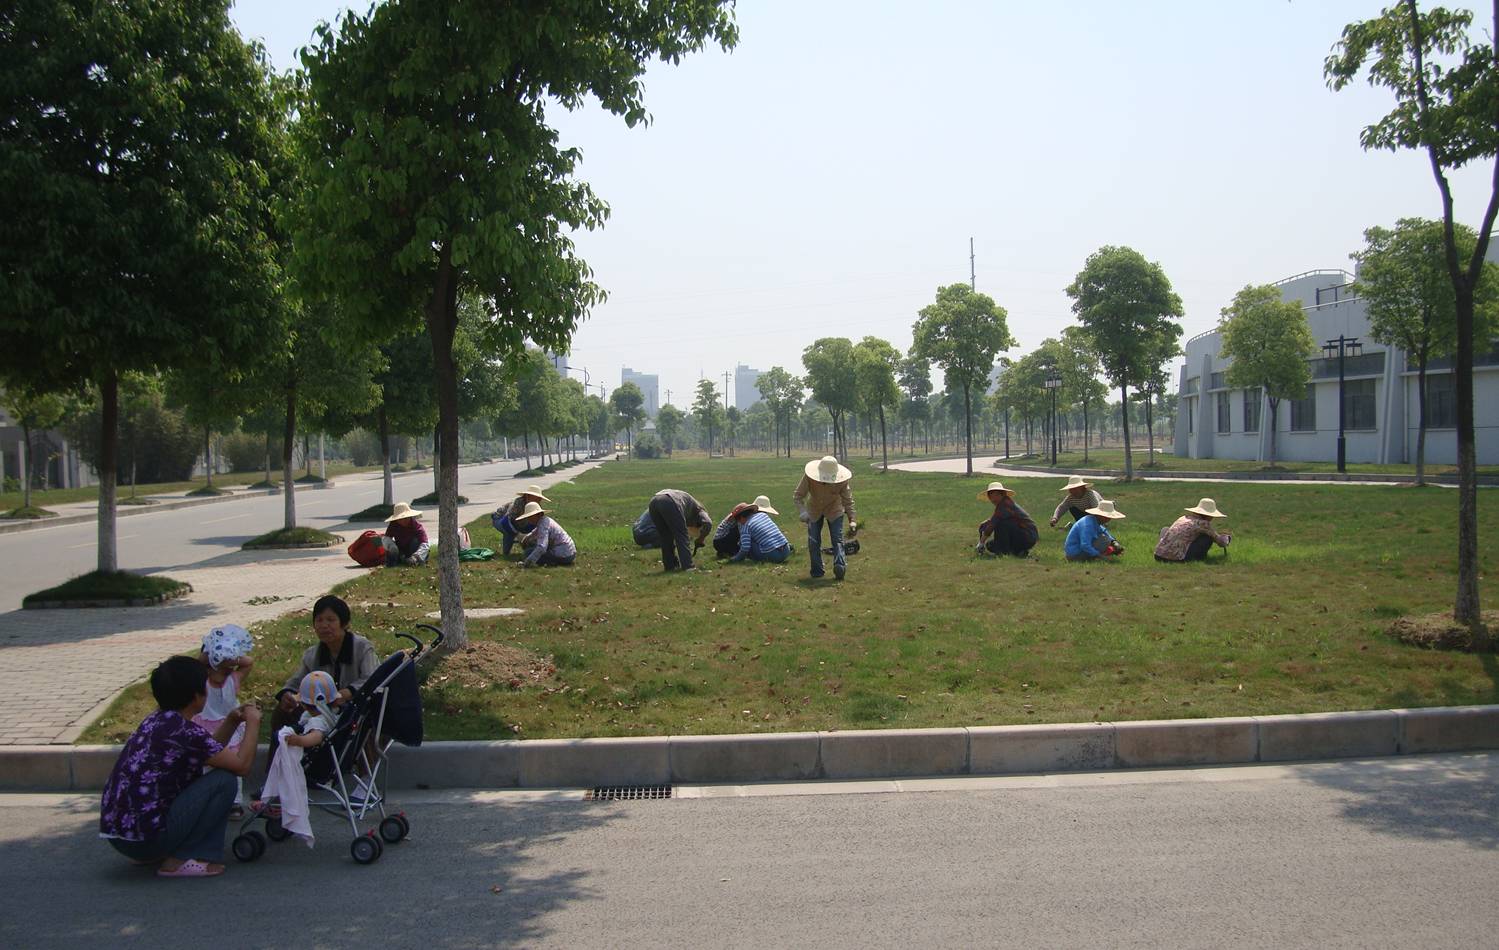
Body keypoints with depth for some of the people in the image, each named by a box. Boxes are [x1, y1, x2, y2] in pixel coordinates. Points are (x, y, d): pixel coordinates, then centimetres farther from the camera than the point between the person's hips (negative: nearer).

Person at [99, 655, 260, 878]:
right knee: (224, 781, -7)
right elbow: (242, 764, -11)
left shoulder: (155, 721, 10)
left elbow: (208, 750, 25)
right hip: (144, 837, -9)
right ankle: (180, 860, -5)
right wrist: (253, 723, 1)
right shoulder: (184, 731, -17)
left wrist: (232, 721, 17)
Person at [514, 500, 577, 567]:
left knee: (529, 552, -9)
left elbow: (541, 548, -31)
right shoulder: (545, 520, 10)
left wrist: (527, 563, -30)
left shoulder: (543, 524, -19)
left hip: (563, 556, -10)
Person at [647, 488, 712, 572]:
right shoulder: (699, 510, 24)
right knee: (681, 536, 4)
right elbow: (708, 524, 3)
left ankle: (670, 565, 20)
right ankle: (687, 566, -1)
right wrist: (700, 541, 15)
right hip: (670, 503, -7)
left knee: (665, 538, 20)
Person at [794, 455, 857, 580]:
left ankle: (840, 566, -20)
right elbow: (797, 495, -22)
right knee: (813, 541, -1)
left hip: (834, 510, -1)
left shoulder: (842, 481, -28)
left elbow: (848, 500, -14)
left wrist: (852, 520, -21)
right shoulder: (809, 477, -31)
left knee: (837, 539, -12)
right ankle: (817, 571, 8)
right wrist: (803, 512, -38)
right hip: (814, 511, 1)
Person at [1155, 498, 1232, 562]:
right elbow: (1220, 541, 13)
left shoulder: (1184, 517, 20)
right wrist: (1227, 537, 37)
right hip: (1177, 558, -6)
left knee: (1165, 529, 37)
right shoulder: (1203, 524, 1)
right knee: (1209, 537, 4)